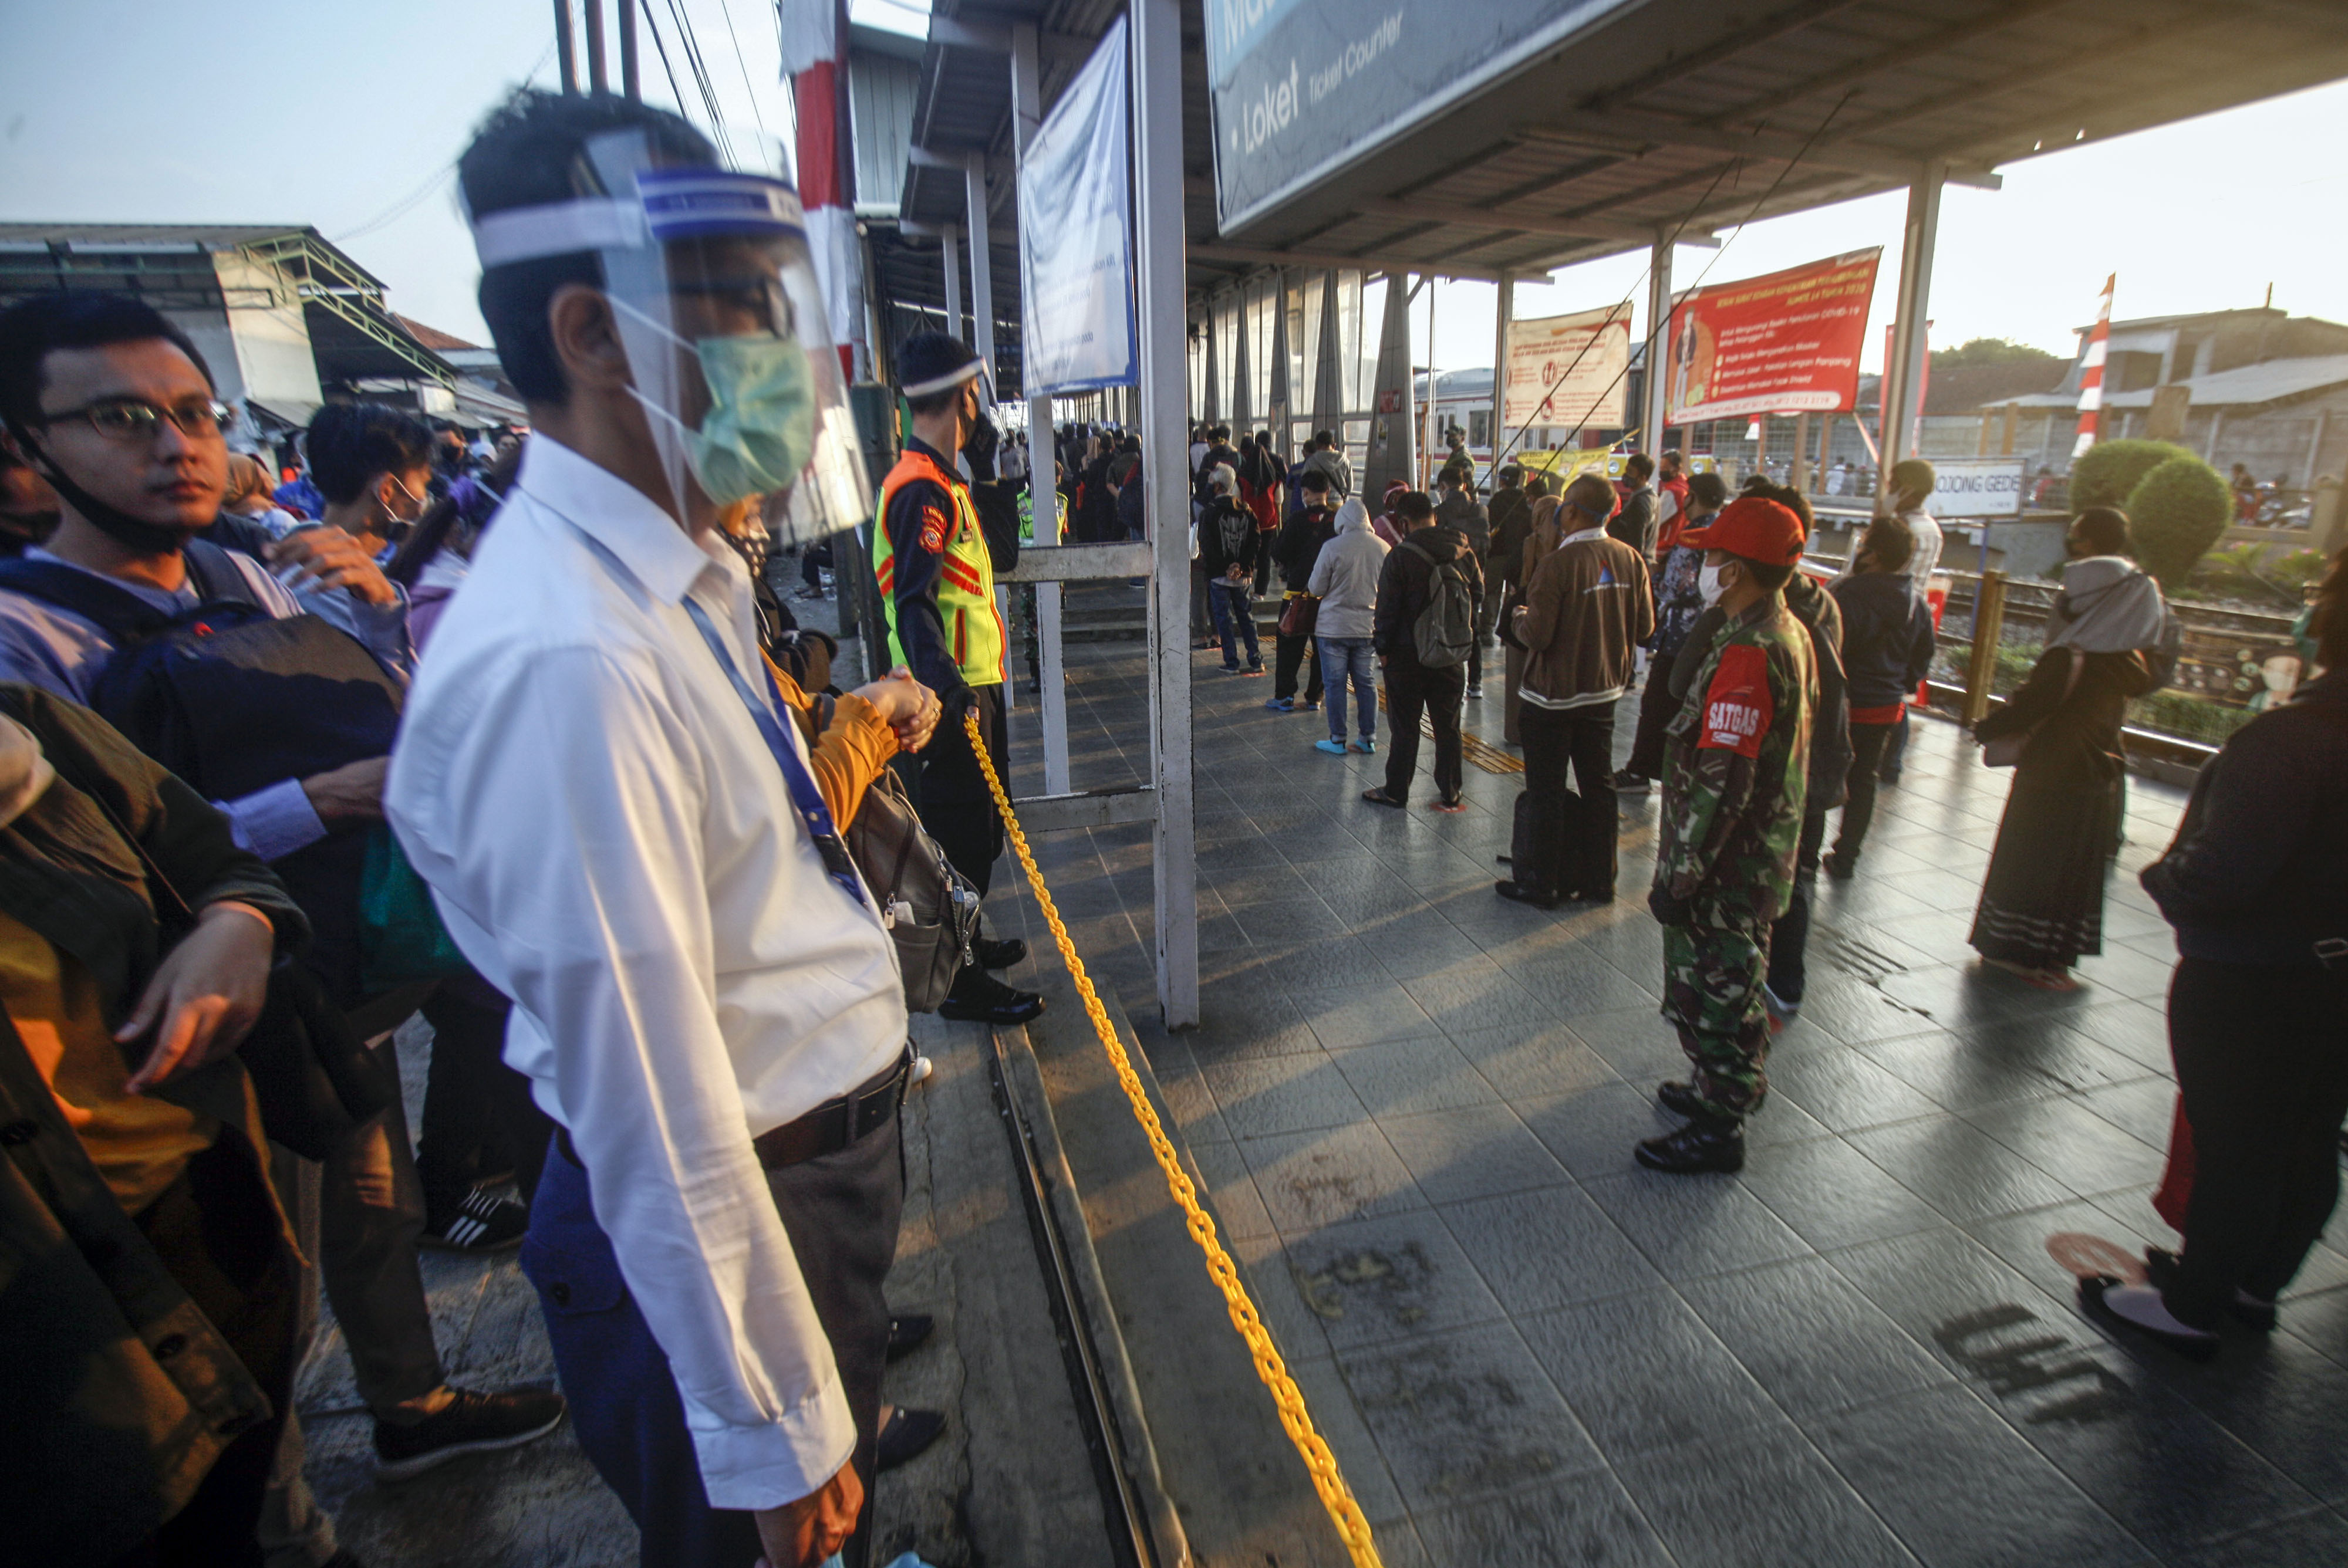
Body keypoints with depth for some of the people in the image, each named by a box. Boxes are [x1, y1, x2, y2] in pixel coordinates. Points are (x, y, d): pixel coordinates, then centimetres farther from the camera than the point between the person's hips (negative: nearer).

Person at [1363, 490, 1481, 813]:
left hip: (1408, 654, -4)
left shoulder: (1401, 555, -14)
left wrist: (1383, 647, -2)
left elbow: (1387, 607, -12)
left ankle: (1396, 792, 14)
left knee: (1405, 726, 6)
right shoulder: (1465, 552, 2)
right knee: (1448, 726, 12)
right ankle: (1450, 795, 19)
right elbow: (1478, 596, 10)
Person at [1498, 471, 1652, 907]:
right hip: (1604, 691, 6)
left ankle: (1542, 884, 16)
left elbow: (1537, 636, -21)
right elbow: (1644, 627, 2)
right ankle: (1599, 881, 25)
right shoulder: (1630, 559, -4)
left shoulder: (1558, 563, -21)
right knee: (1598, 785, 16)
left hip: (1554, 696, -6)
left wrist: (1521, 617, 0)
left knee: (1546, 793, 6)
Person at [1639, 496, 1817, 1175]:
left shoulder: (1746, 655, -26)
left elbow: (1720, 782, -28)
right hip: (1763, 853, 10)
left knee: (1708, 990, 4)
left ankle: (1719, 1128, 19)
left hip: (1727, 865, -10)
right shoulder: (1789, 632, 7)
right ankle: (1734, 1086, 42)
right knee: (1732, 981, 24)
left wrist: (1680, 875, -22)